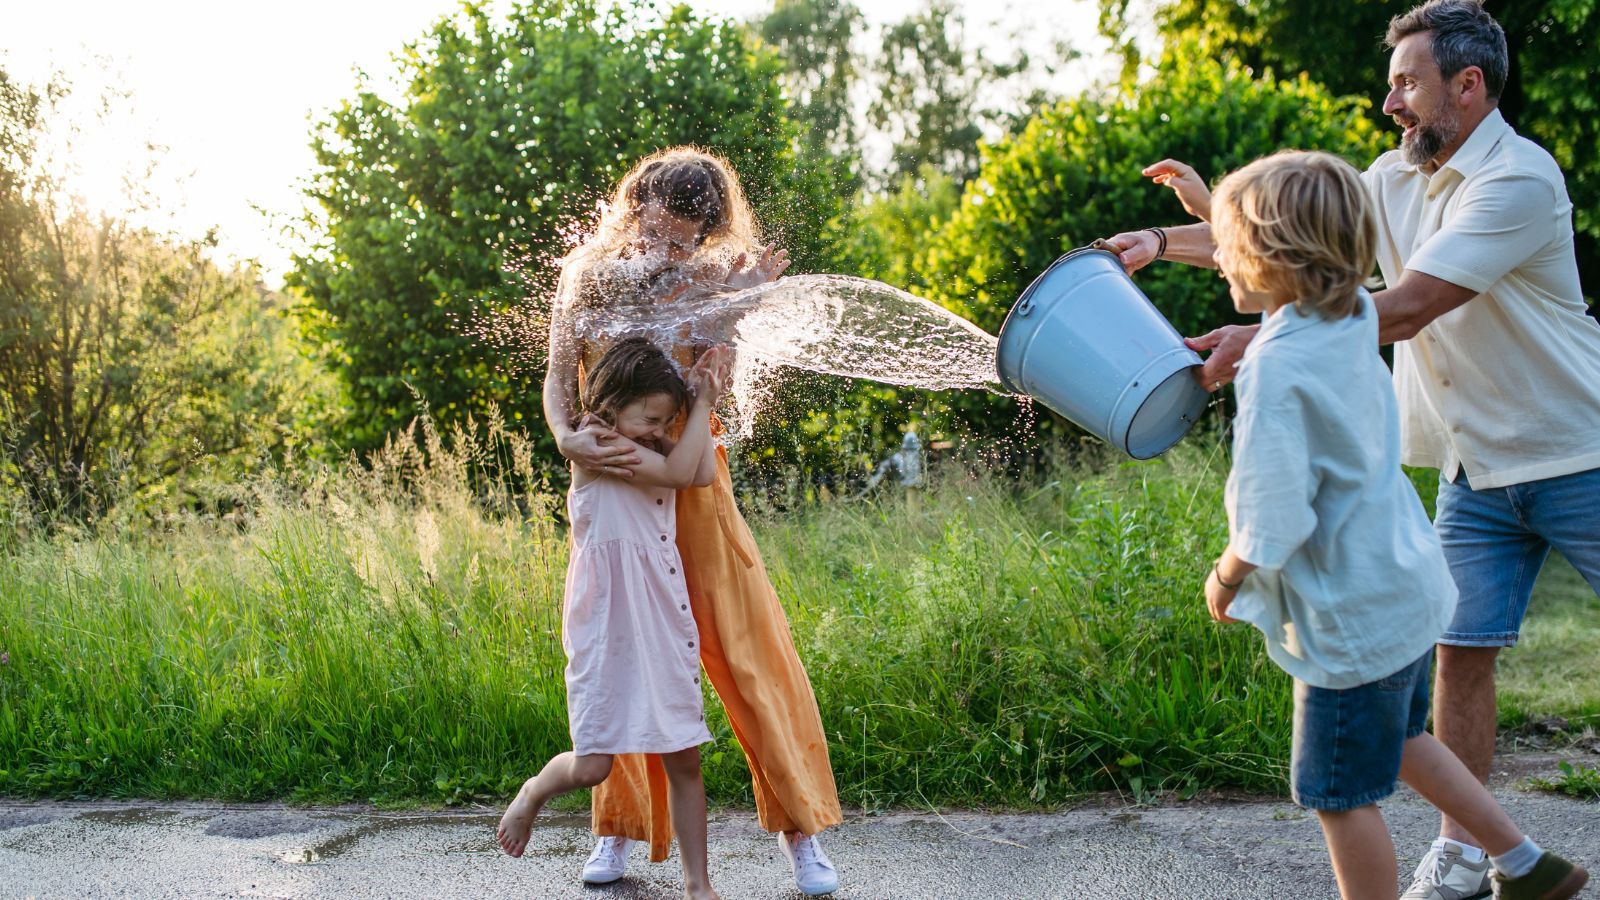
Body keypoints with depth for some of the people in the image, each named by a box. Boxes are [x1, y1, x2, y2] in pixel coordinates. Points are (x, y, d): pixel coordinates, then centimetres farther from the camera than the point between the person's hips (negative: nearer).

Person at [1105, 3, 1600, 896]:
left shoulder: (1517, 180, -21)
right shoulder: (1398, 177, 6)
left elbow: (1403, 308, -29)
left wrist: (1264, 339, -30)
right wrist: (1168, 240, -1)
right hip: (1479, 470, 6)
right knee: (1462, 649, 3)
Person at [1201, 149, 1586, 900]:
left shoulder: (1278, 372, -27)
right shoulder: (1353, 316, -2)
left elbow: (1273, 525, -27)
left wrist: (1225, 577, -9)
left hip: (1349, 619, -9)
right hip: (1403, 580, 9)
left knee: (1341, 795, 6)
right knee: (1398, 741, 29)